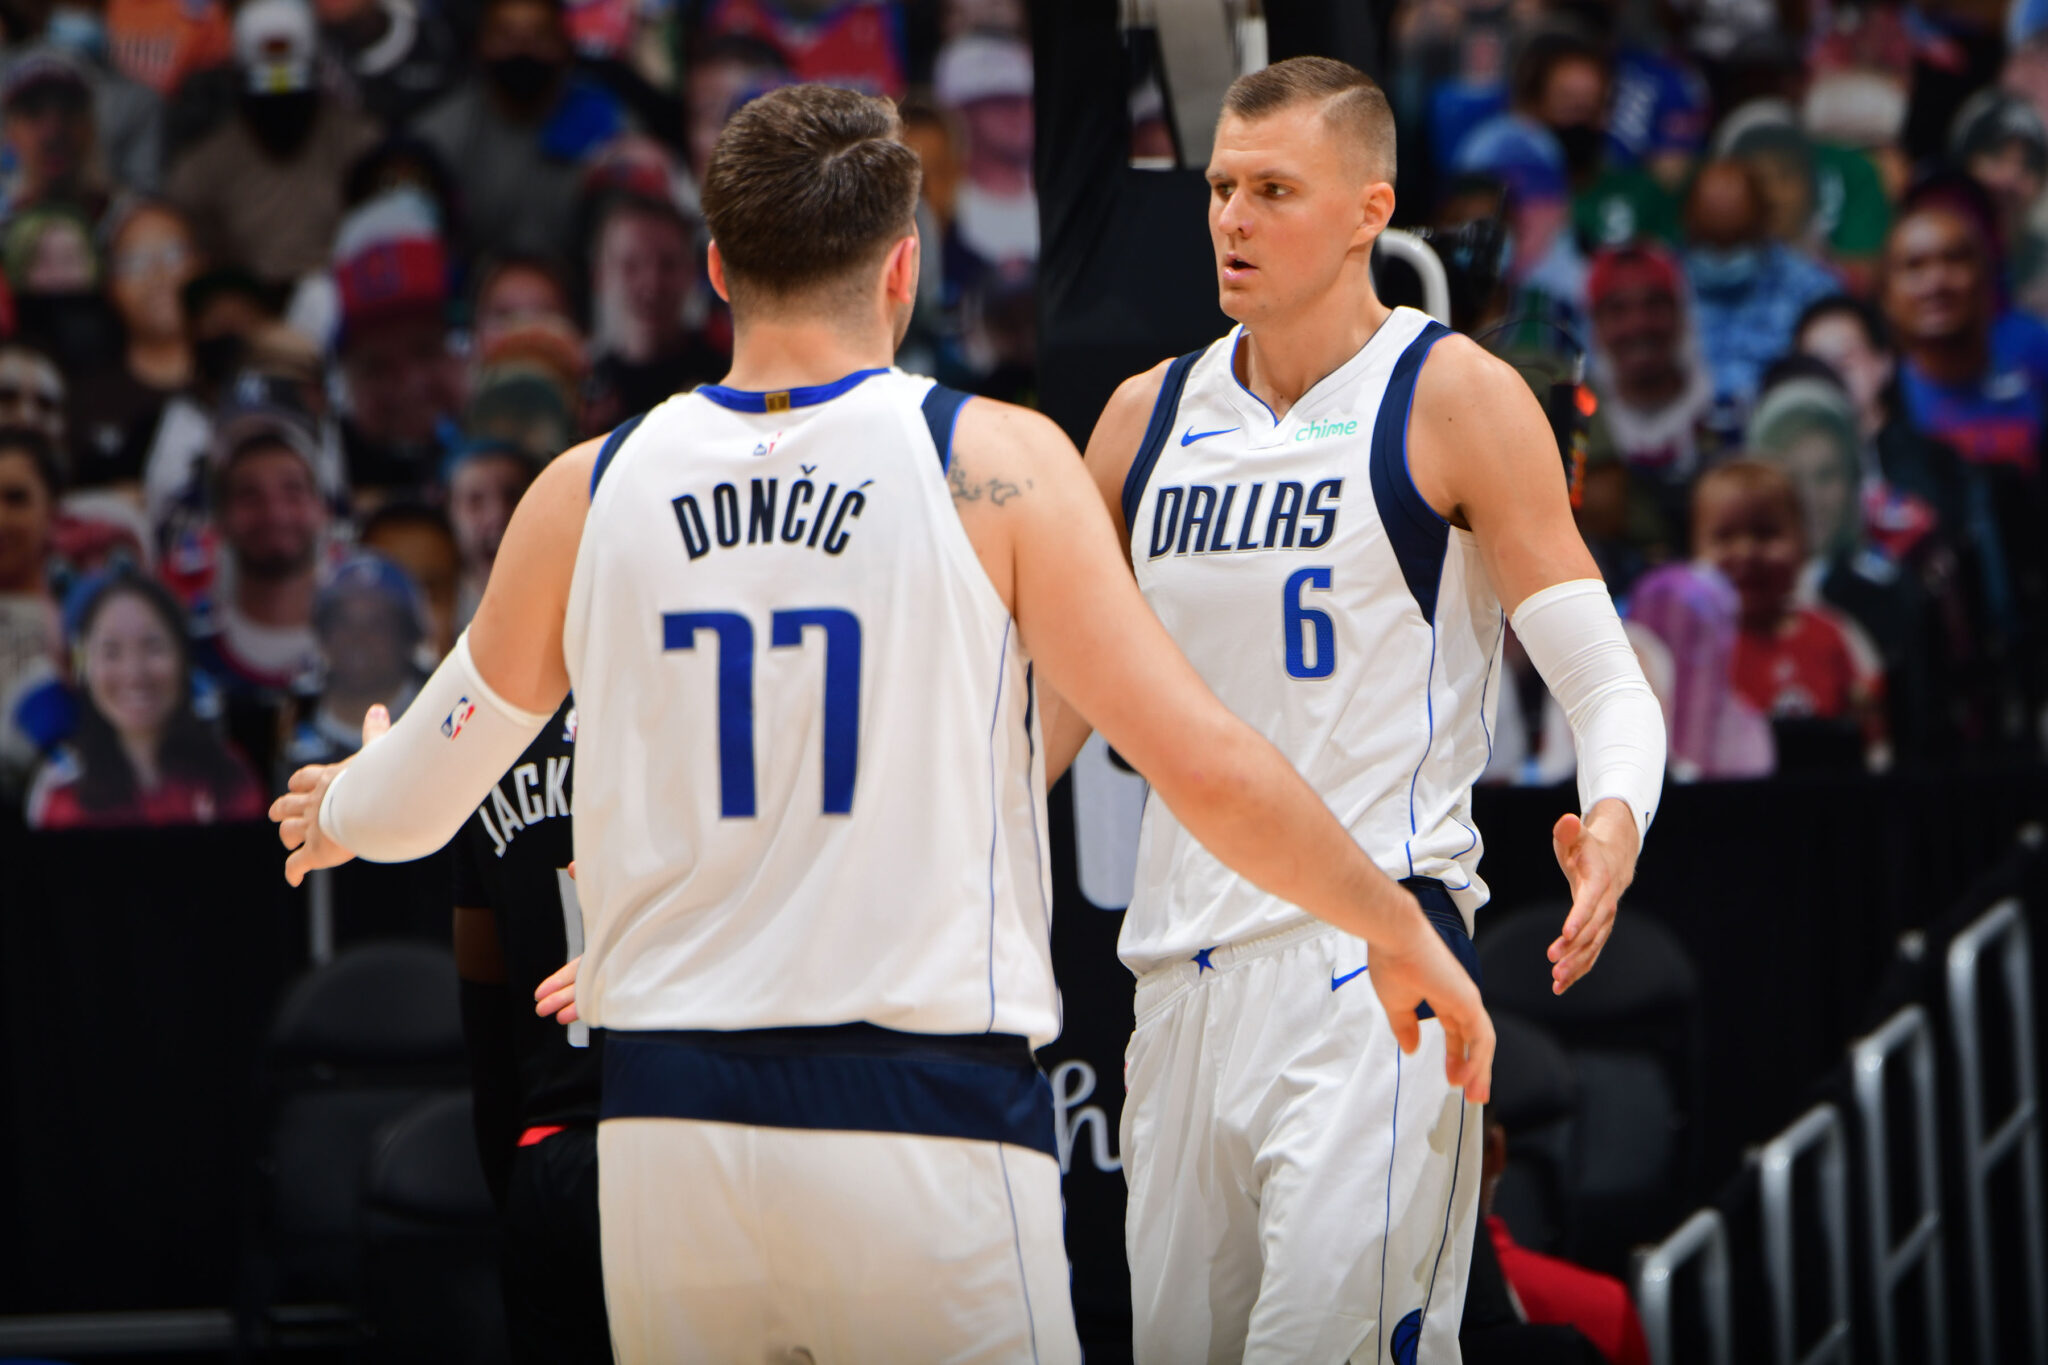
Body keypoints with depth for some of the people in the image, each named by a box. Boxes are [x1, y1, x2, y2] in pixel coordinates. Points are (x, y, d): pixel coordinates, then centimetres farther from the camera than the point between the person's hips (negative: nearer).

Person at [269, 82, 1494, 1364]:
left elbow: (420, 797, 19)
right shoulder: (995, 462, -5)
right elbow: (1203, 763, -7)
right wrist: (1400, 930, 8)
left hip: (669, 1127, 4)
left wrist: (334, 816, 43)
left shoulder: (586, 494, 5)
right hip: (925, 1133, -4)